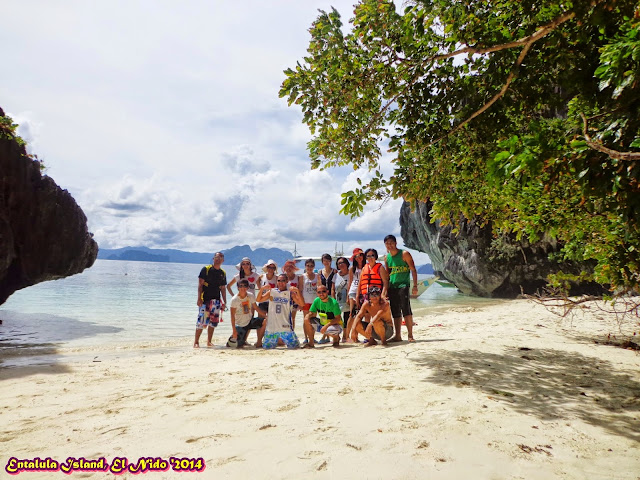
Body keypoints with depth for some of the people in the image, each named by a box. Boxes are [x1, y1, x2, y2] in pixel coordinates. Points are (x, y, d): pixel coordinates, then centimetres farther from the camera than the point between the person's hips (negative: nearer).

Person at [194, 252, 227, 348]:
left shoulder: (223, 273, 12)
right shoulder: (206, 269, -2)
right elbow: (200, 284, -5)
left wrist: (224, 301, 9)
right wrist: (199, 298, -12)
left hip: (216, 300, 5)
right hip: (205, 300, -5)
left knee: (213, 322, 6)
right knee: (201, 321, -7)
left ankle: (209, 342, 17)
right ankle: (196, 342, 5)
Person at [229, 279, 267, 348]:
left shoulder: (251, 296, -4)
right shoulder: (234, 300, -15)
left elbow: (256, 308, 6)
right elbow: (232, 316, -14)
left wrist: (266, 315, -6)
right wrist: (234, 330, -18)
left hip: (249, 321, 4)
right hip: (240, 325, -4)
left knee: (265, 321, -20)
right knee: (239, 346, -11)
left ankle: (259, 342, -4)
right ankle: (233, 337, 24)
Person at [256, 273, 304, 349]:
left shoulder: (290, 293, 1)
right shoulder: (271, 292, 7)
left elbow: (302, 304, -8)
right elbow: (258, 300, 7)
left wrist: (297, 291, -21)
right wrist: (262, 289, -9)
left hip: (285, 326, -2)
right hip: (271, 326, 2)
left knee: (294, 346, -5)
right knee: (266, 347, 7)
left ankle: (283, 340, 25)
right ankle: (277, 340, 35)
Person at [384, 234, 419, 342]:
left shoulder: (404, 254, -3)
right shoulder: (387, 258, 12)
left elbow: (413, 270, -4)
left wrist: (415, 286, -12)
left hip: (403, 285, -5)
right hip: (392, 287, 5)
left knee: (406, 310, -12)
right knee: (396, 312, 8)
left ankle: (410, 335, -6)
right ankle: (398, 336, 14)